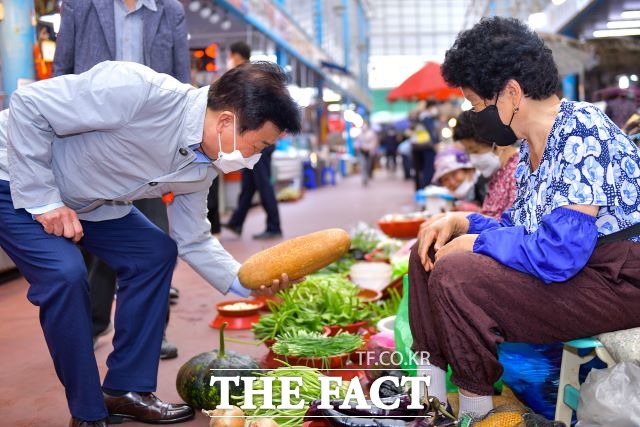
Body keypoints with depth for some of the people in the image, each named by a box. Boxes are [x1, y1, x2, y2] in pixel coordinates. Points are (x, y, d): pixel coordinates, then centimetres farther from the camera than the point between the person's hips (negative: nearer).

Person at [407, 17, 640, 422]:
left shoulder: (582, 135, -22)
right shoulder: (532, 146, 6)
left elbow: (557, 254, -30)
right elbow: (521, 228, 13)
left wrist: (477, 242, -16)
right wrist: (461, 222, -3)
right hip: (561, 264, 10)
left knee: (454, 274, -26)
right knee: (430, 251, 8)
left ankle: (474, 409, -4)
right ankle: (429, 393, 6)